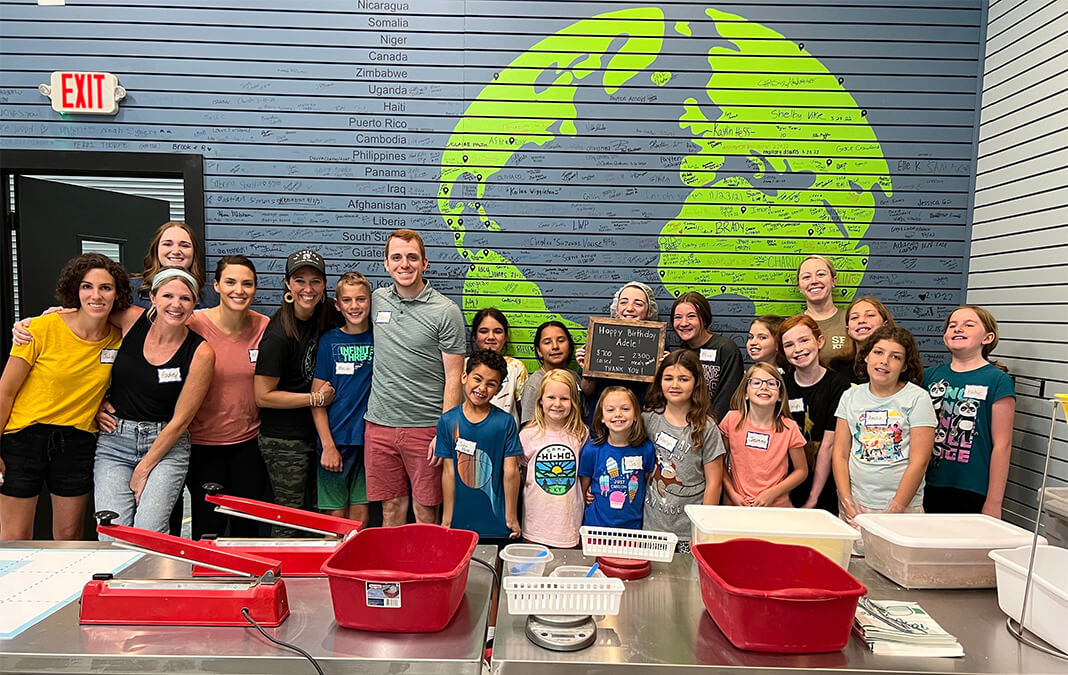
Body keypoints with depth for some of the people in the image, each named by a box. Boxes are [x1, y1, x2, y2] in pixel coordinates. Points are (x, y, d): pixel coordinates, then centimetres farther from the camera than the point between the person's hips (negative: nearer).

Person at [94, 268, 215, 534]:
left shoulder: (200, 352, -10)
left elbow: (180, 420, -7)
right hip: (115, 442, 2)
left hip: (166, 446, -2)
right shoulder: (132, 320, -4)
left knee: (149, 534, -15)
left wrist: (143, 470, -6)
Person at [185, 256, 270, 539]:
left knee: (248, 527, 12)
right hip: (203, 443, -2)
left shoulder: (264, 326, -4)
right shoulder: (194, 324, -12)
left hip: (248, 442, 2)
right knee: (208, 528, 6)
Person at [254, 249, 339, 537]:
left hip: (312, 433, 7)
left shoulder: (325, 316, -1)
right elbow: (263, 396, -17)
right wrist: (316, 398, -13)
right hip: (283, 440, -7)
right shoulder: (278, 335, -20)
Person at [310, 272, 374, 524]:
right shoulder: (329, 341, 0)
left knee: (361, 515, 8)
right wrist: (328, 445, -8)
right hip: (336, 440, -1)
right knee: (336, 516, 4)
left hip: (370, 439, 1)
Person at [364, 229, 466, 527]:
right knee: (391, 508, 13)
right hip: (379, 424, 4)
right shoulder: (376, 300, 6)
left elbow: (454, 378, -8)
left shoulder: (445, 311, -7)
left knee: (425, 511, 7)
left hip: (425, 427, -4)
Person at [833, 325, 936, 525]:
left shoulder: (917, 398, -3)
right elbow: (840, 455, 3)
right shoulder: (850, 396, 6)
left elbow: (919, 462, -9)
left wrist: (893, 512, -13)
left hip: (904, 509, -2)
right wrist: (848, 505, -7)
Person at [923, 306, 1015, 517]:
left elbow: (1002, 445, -7)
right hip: (930, 488, 4)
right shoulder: (931, 375, 7)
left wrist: (993, 502, -9)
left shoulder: (998, 380, -5)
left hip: (973, 493, -3)